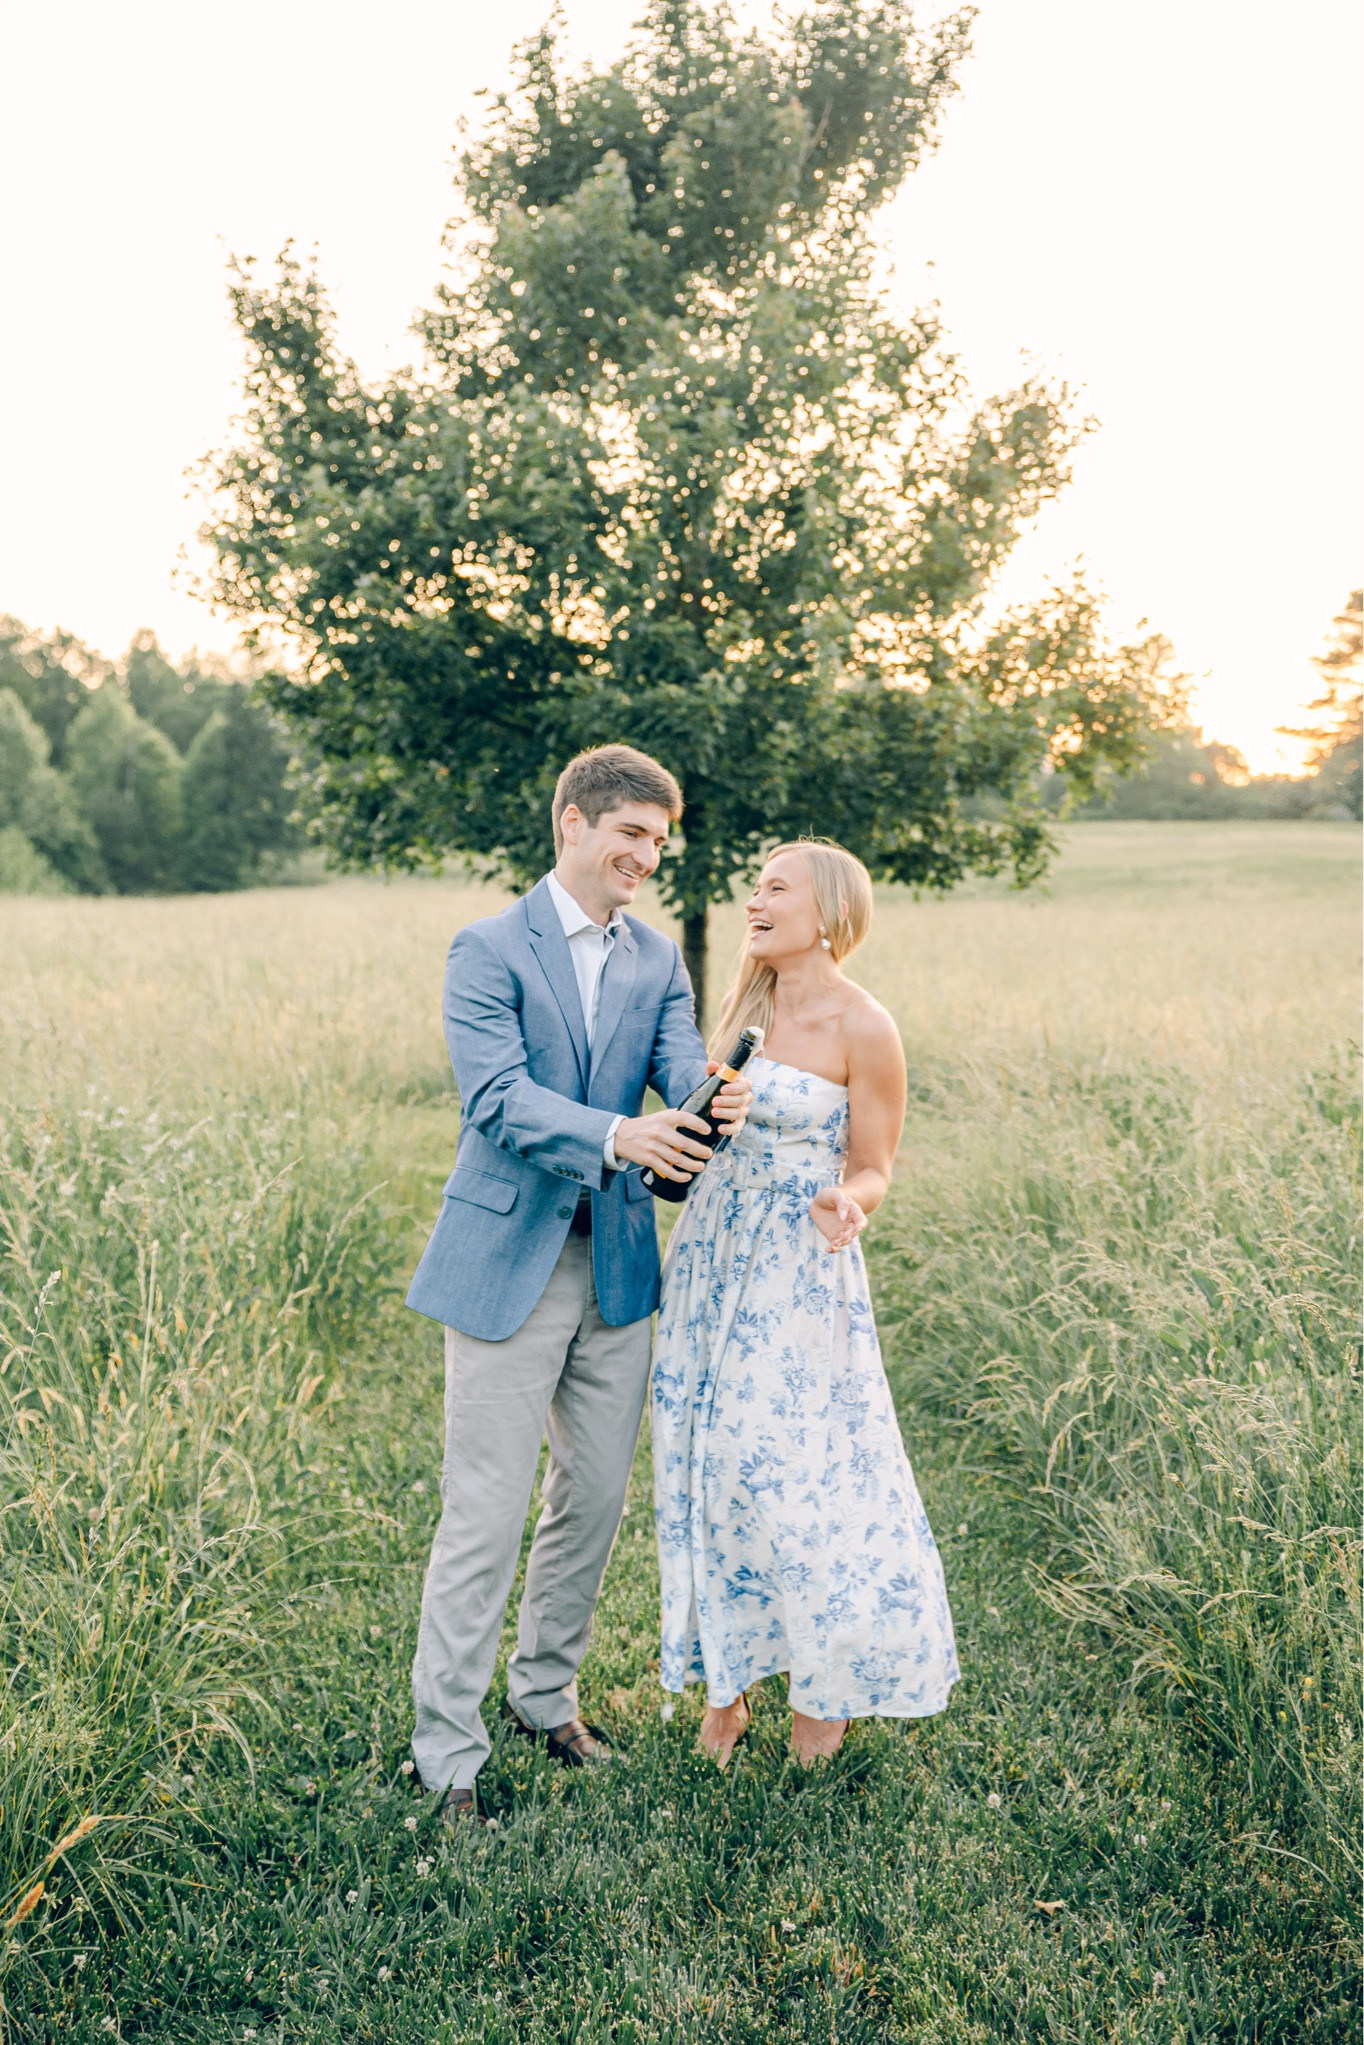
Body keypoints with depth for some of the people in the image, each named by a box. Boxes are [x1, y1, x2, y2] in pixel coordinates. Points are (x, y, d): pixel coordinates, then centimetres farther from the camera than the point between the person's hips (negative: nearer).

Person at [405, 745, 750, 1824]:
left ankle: (546, 1690, 36)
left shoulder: (658, 958, 11)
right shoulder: (490, 947, -6)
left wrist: (721, 1099, -28)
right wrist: (615, 1136, -35)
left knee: (595, 1498, 15)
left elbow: (683, 1065, -3)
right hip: (509, 1263, -5)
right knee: (486, 1514, -1)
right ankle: (446, 1749, 14)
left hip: (618, 1264, 6)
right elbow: (498, 1096, -18)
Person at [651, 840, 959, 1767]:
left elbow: (872, 1171, -8)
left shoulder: (864, 1028, -11)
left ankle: (828, 1687, 25)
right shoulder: (746, 1005, 7)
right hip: (712, 1257, 6)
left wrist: (844, 1208, -27)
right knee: (707, 1465, 9)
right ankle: (725, 1684, 26)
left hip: (800, 1269, -6)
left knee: (794, 1472, 0)